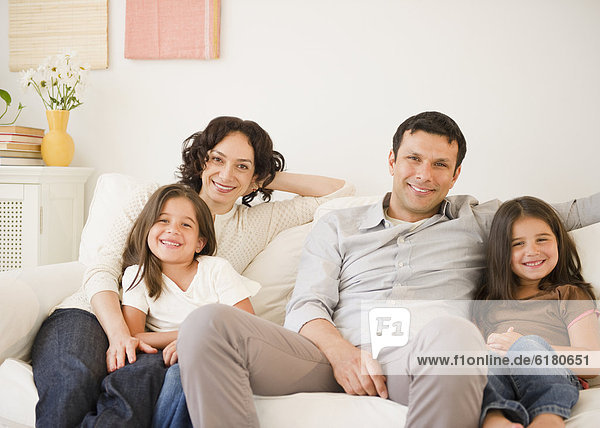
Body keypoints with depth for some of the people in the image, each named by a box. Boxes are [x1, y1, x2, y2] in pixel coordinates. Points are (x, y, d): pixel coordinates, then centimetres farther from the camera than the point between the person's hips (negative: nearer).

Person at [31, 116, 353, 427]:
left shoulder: (259, 223, 16)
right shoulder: (153, 198, 10)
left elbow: (340, 191, 19)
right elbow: (103, 269, 0)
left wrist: (270, 178, 13)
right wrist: (119, 333, -19)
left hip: (156, 343, 1)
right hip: (93, 314, -1)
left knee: (140, 378, -39)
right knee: (75, 382, -38)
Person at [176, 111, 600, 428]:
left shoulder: (478, 219, 25)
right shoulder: (338, 225, 23)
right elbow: (306, 305, 11)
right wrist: (341, 351, -10)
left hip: (426, 364, -1)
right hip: (337, 359, 2)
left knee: (451, 330, -40)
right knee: (208, 323, -23)